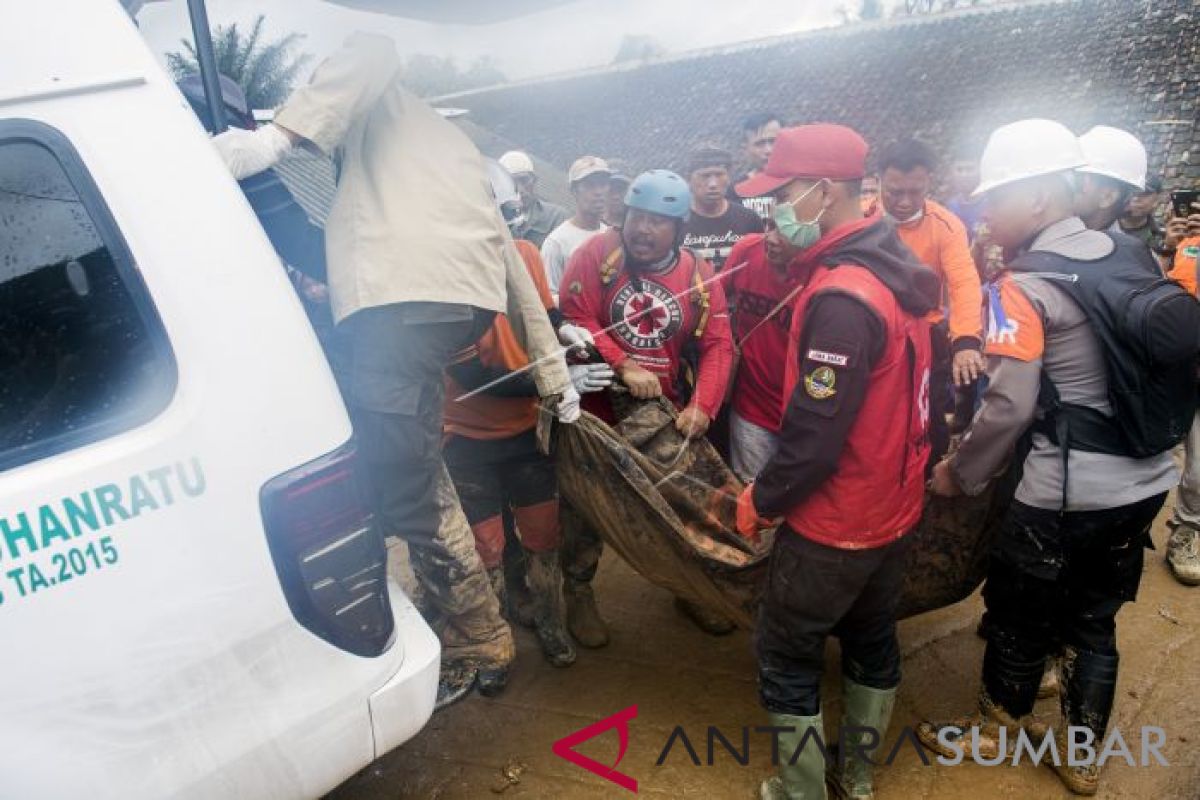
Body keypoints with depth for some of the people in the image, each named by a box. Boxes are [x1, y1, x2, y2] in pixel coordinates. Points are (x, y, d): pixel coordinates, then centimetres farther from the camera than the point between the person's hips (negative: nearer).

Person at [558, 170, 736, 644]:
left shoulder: (699, 275, -2)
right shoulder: (599, 253, -10)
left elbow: (718, 345, -7)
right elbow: (573, 319, -16)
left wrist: (702, 405, -20)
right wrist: (624, 366, -25)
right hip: (598, 407, -3)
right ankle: (578, 591, 32)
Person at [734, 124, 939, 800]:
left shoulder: (841, 295, -27)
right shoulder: (895, 268, 2)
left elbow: (815, 434, -26)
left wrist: (759, 502, -10)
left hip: (834, 522, -9)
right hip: (896, 509, 9)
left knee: (787, 657, 8)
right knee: (874, 640, 22)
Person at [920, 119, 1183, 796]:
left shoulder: (1024, 288, -17)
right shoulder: (1130, 255, 4)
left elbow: (1009, 406, -20)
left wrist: (958, 475, -7)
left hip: (1065, 494, -7)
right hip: (1146, 480, 7)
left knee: (1019, 619, 15)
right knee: (1094, 620, 21)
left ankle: (992, 735, 36)